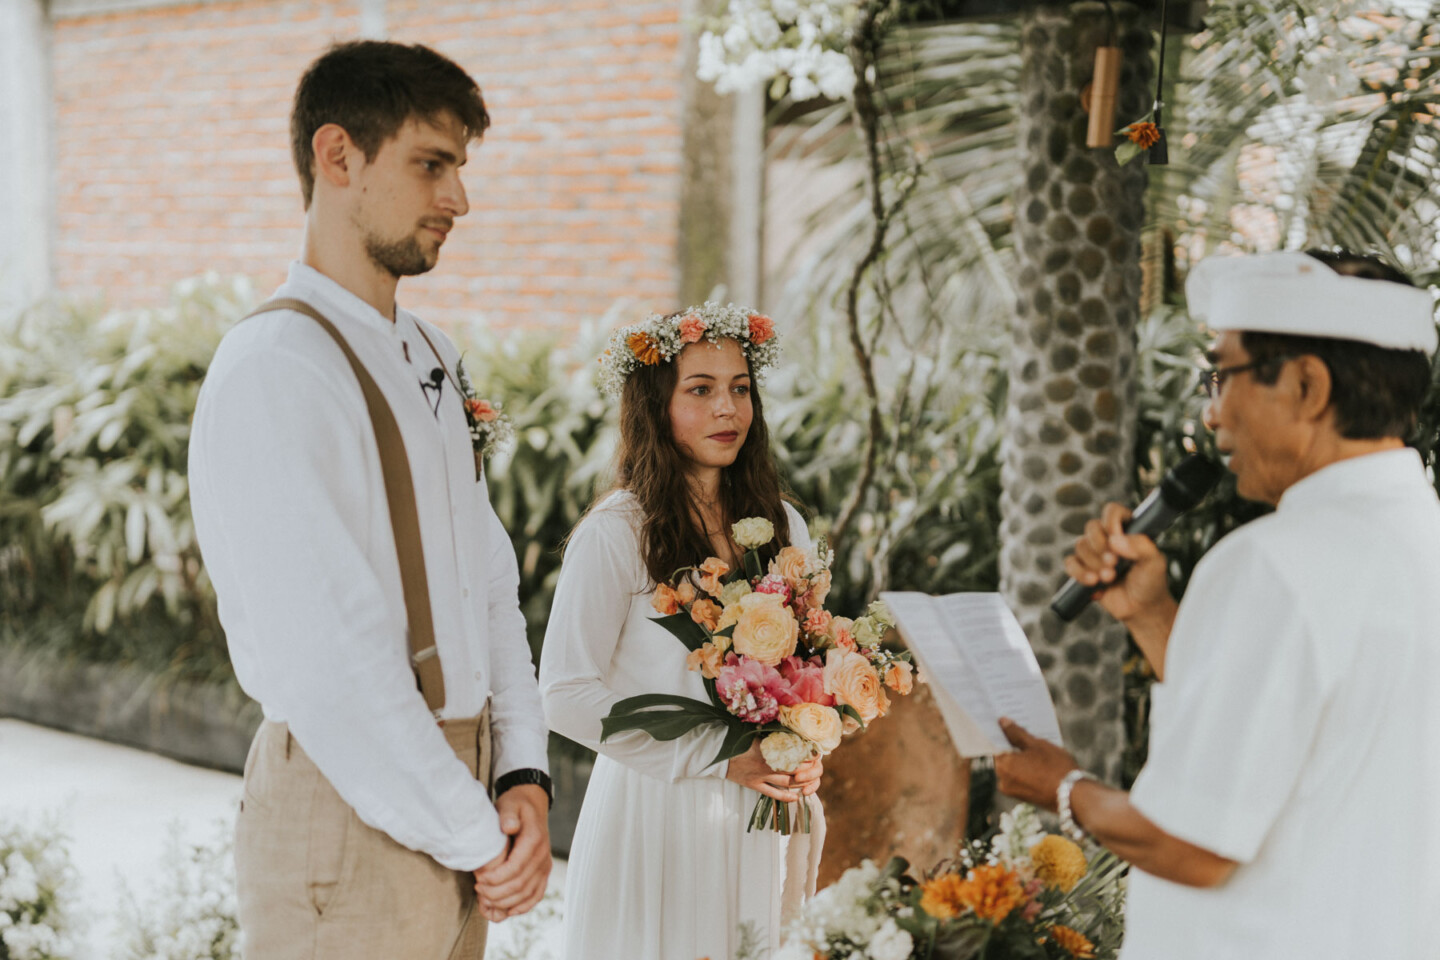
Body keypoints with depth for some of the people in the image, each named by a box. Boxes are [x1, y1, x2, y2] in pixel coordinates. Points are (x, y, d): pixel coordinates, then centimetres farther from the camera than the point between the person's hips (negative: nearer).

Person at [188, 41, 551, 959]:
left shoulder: (432, 359, 12)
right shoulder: (274, 372, -17)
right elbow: (331, 668, -21)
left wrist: (524, 776, 0)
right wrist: (479, 835, -14)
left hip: (451, 792, 8)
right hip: (350, 816, -8)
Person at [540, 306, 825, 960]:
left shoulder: (782, 527, 8)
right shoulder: (616, 532, -11)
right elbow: (565, 694, -15)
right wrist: (716, 755, -17)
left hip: (756, 821, 5)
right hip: (654, 814, -5)